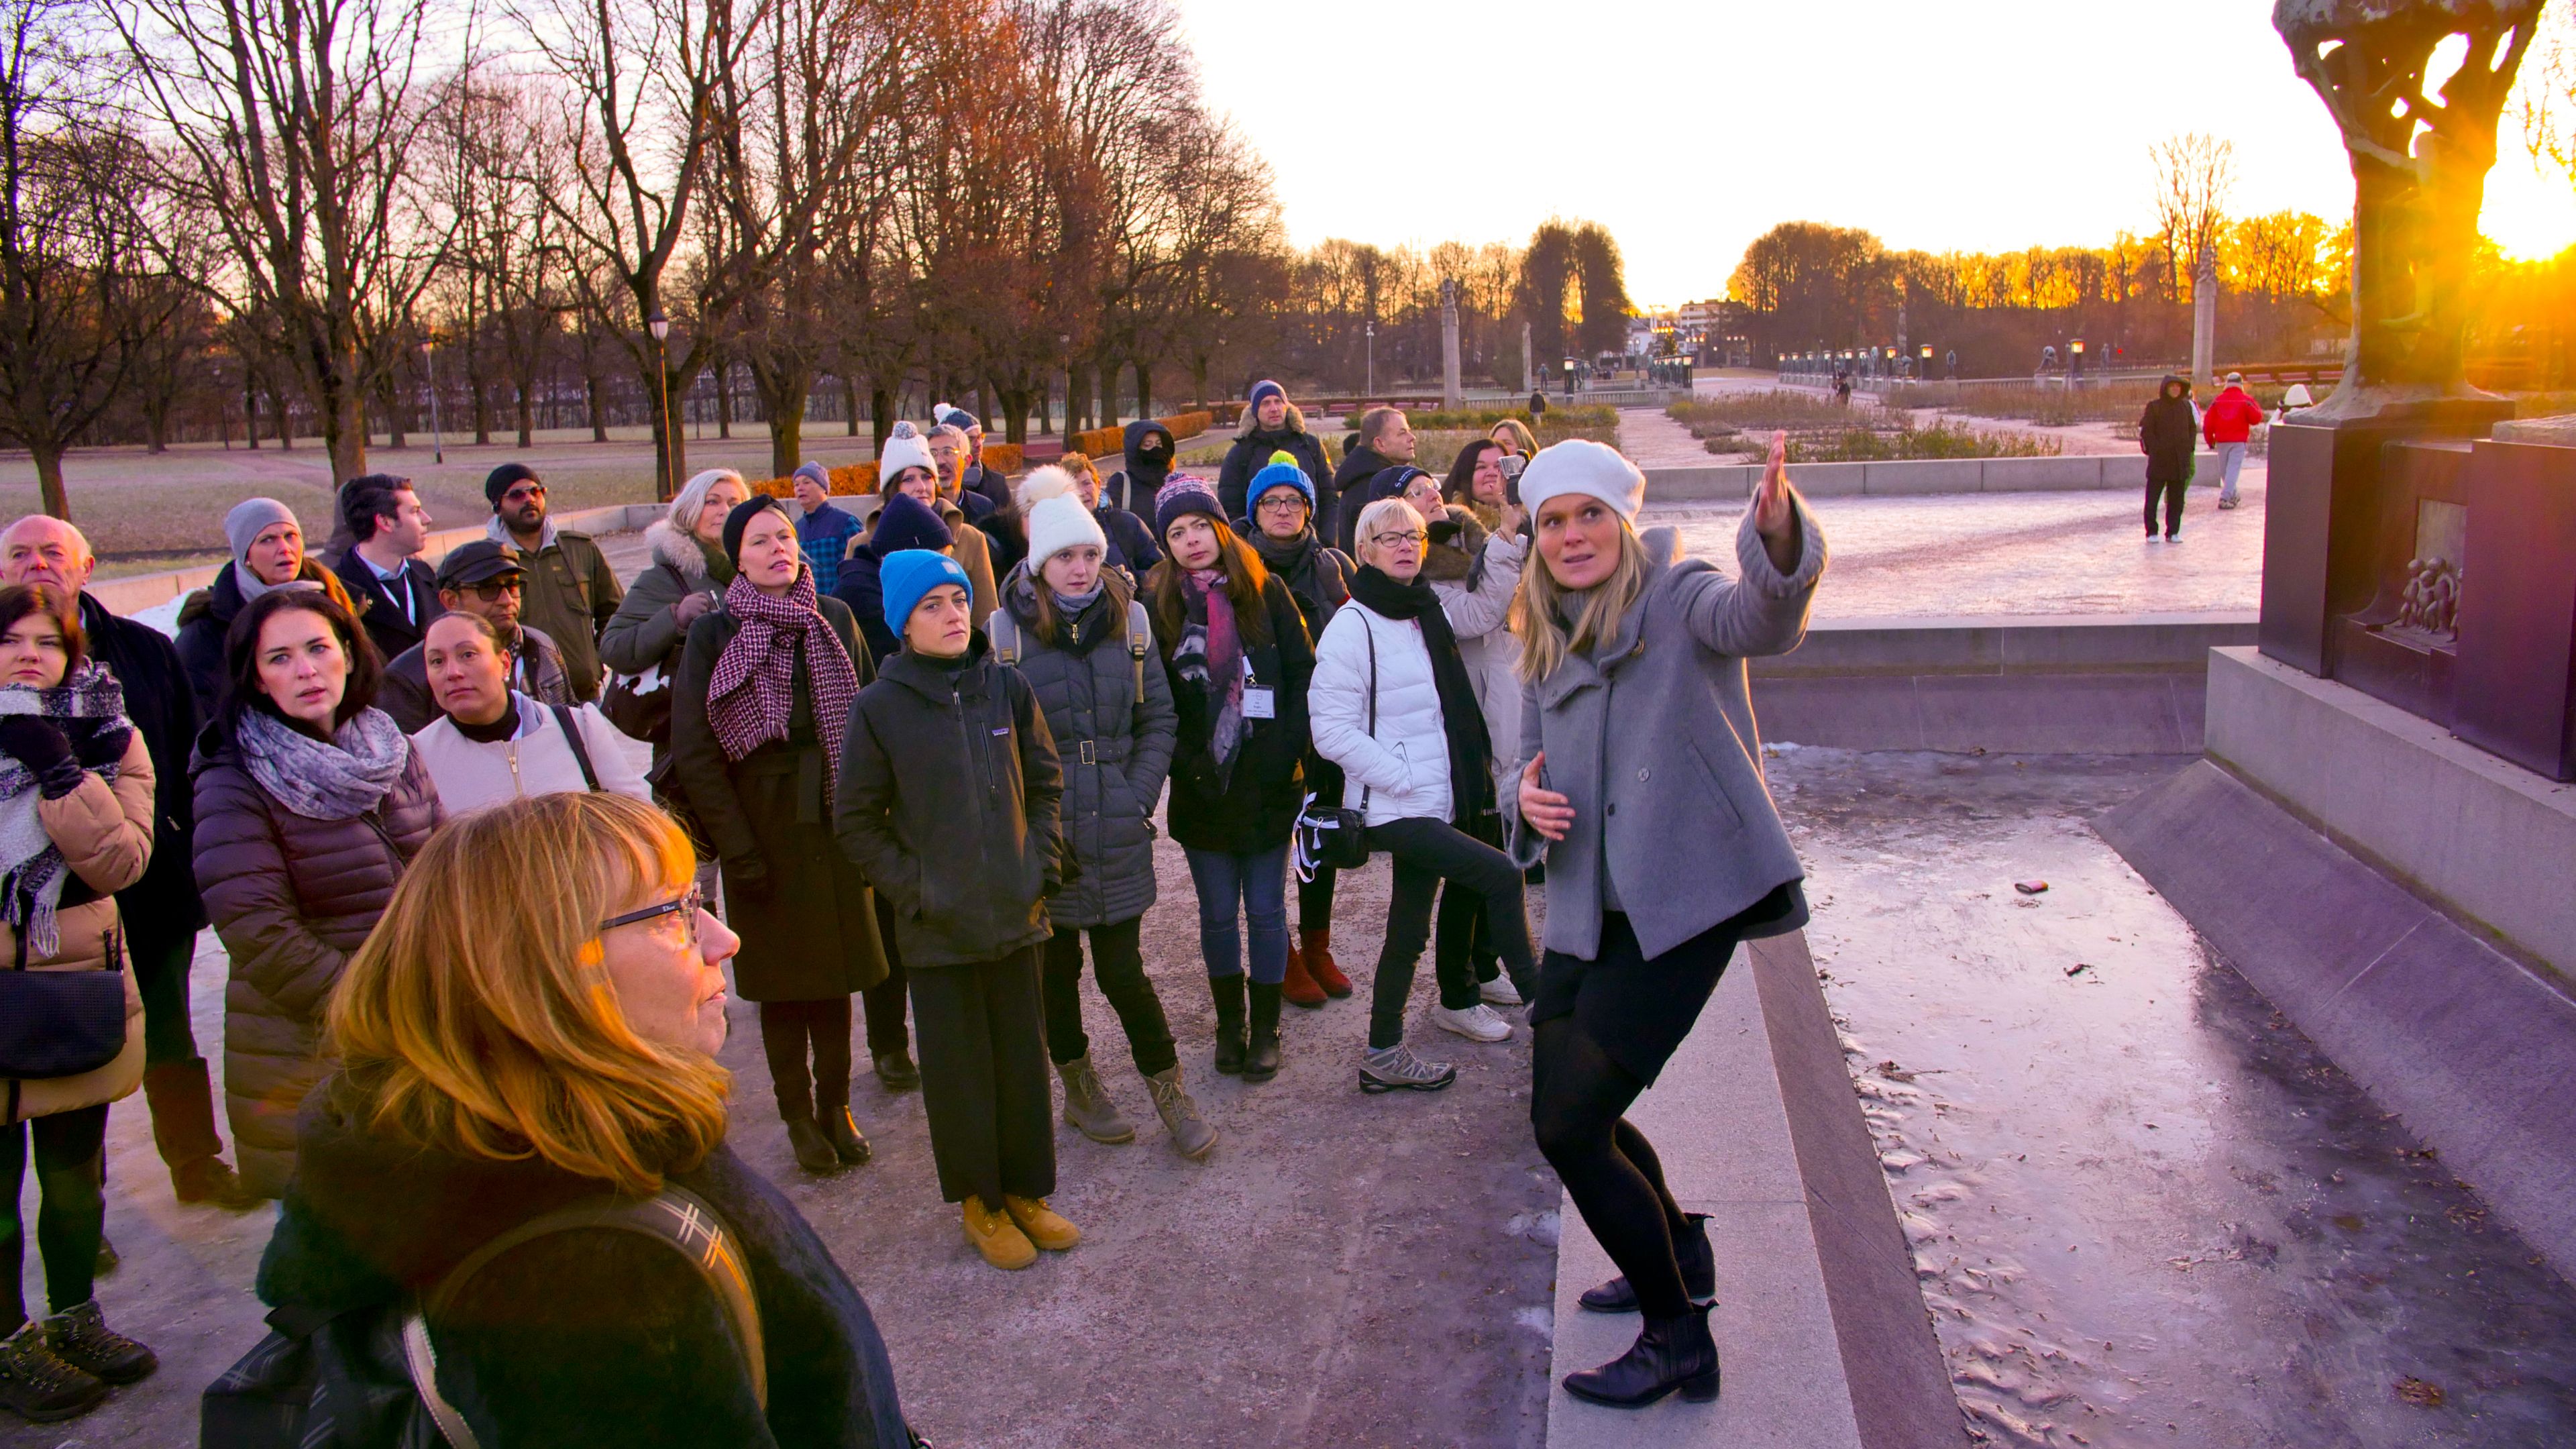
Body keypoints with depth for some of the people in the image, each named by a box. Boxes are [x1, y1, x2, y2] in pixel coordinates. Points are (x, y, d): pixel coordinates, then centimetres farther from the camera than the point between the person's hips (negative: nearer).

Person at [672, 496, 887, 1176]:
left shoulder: (835, 618, 2)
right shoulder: (713, 633, -6)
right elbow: (693, 753, -8)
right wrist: (738, 850, -12)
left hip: (833, 822, 2)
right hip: (764, 830, -2)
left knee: (835, 972, 10)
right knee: (782, 980, 8)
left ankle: (835, 1105, 26)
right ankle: (799, 1116, 22)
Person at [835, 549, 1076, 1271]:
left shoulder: (1008, 687, -1)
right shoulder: (881, 707, -8)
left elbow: (1046, 783, 10)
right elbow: (858, 823, -2)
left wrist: (1041, 865, 1)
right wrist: (913, 890, -9)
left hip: (1015, 913, 3)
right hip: (939, 928, -2)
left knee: (1023, 1057, 13)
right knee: (959, 1067, 9)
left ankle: (1027, 1190, 30)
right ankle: (980, 1201, 26)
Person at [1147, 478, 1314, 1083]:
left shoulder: (1265, 591, -1)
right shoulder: (1158, 603, 1)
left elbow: (1302, 678, -2)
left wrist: (1284, 755, -10)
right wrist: (1187, 763, -8)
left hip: (1266, 784, -1)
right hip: (1201, 789, 1)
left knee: (1266, 910, 7)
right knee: (1218, 913, 11)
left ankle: (1265, 1028, 21)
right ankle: (1229, 1023, 27)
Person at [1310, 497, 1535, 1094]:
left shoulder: (1428, 612, 9)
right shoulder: (1353, 626, -14)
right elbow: (1332, 731, -18)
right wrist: (1405, 779, -18)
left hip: (1439, 803, 8)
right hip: (1394, 808, -8)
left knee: (1410, 927, 12)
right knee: (1502, 874, -15)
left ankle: (1384, 1056, 22)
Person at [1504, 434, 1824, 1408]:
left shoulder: (1677, 598, -8)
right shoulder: (1543, 644, 11)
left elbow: (1761, 621, -31)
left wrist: (1779, 535, -53)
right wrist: (1526, 802, -8)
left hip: (1682, 905, -7)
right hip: (1589, 913, 7)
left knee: (1571, 1126, -8)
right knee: (1566, 1115, 17)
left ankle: (1678, 1340, 14)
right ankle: (1680, 1256, 45)